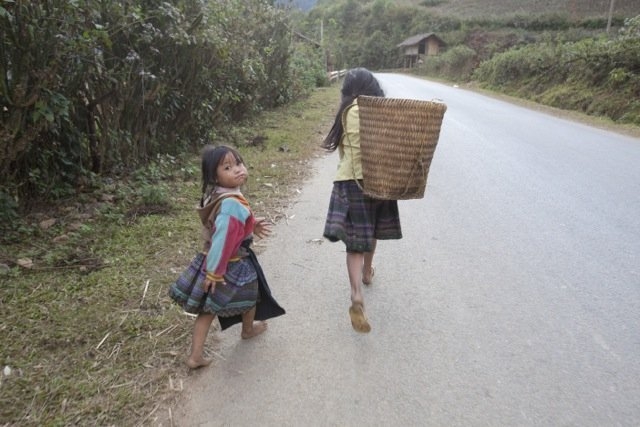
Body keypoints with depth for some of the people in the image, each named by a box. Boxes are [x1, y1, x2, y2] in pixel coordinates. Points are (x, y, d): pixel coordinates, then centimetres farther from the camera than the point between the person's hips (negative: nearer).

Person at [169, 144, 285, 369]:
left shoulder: (215, 195, -1)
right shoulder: (232, 204, -31)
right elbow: (222, 239, -31)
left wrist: (251, 225, 16)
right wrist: (214, 272, -27)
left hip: (208, 259, 7)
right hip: (232, 265, -7)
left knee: (207, 309, 15)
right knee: (251, 296, 23)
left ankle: (196, 355, 18)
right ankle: (249, 329, 50)